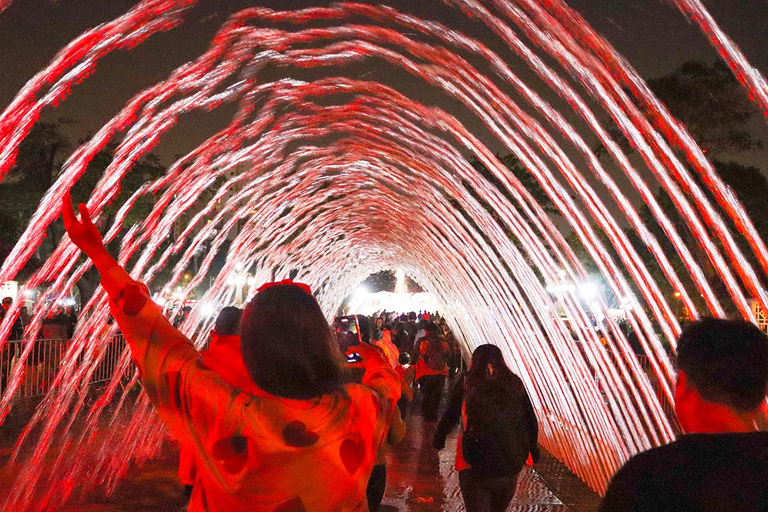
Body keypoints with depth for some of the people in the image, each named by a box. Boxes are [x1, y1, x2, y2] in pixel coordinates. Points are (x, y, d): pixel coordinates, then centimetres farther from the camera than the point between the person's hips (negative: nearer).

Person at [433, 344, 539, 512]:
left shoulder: (467, 381, 3)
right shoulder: (515, 383, 9)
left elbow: (450, 416, 4)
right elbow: (531, 421, 10)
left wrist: (438, 439, 17)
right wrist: (533, 449, 22)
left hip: (475, 462, -3)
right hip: (511, 463, 3)